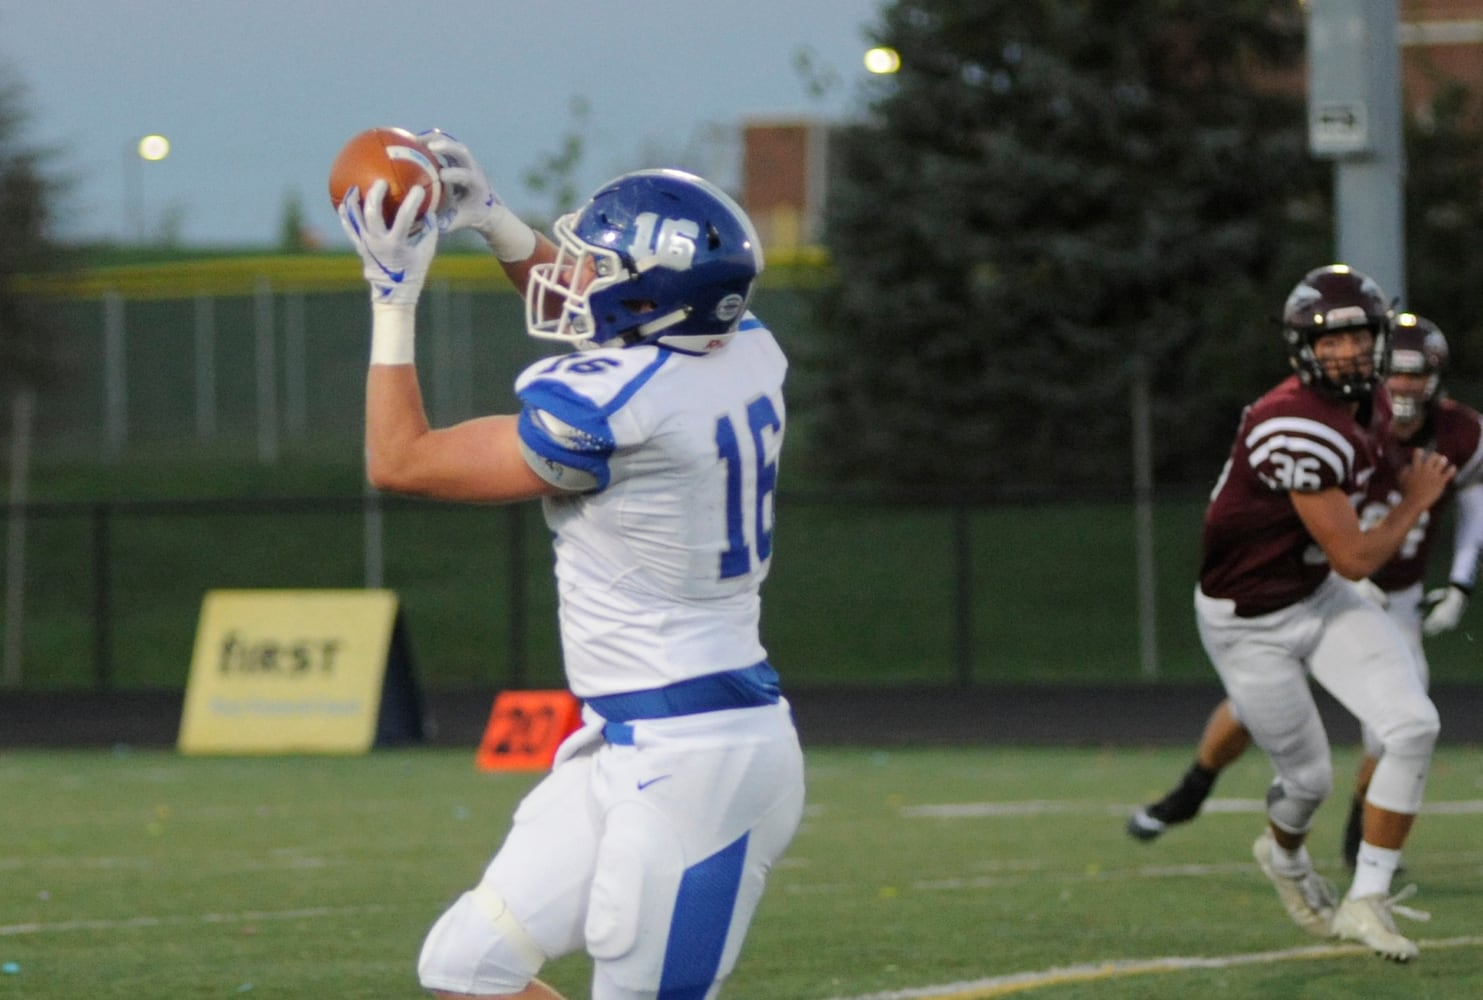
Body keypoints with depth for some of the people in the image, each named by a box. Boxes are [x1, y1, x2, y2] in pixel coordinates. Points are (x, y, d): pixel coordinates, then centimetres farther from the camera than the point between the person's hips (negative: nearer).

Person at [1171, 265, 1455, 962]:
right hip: (1250, 624, -8)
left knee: (1413, 727, -10)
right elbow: (1354, 559, -27)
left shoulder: (1366, 403, -3)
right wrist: (1415, 501, -13)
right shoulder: (1300, 430, -33)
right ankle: (1285, 854, 45)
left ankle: (1367, 903, 0)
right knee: (1309, 778, 7)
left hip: (1320, 597, 8)